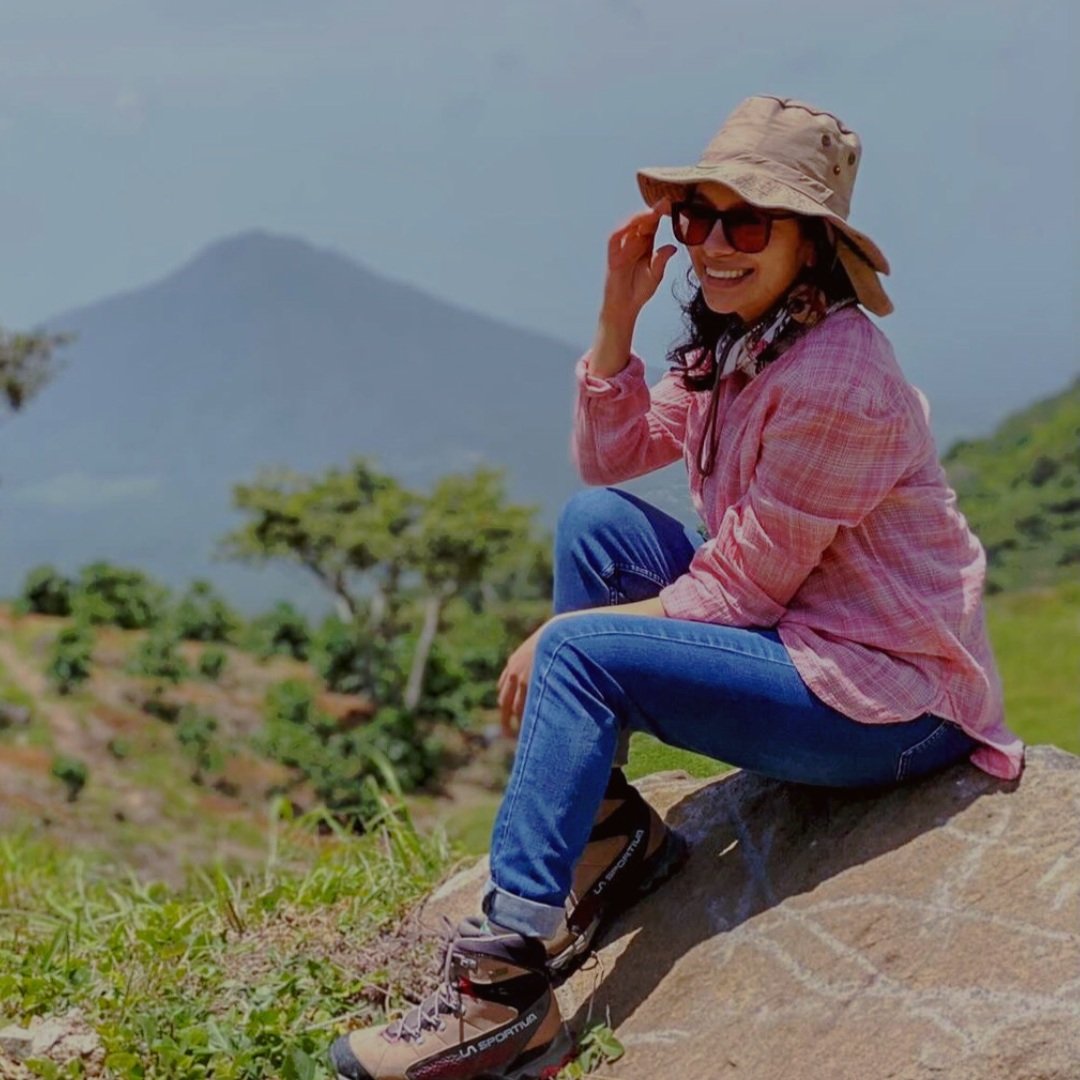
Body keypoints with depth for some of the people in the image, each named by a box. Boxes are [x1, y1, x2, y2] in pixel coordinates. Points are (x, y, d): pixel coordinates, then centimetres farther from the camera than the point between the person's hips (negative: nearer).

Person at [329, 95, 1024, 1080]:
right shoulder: (739, 343, 6)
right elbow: (608, 456, 12)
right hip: (795, 633, 9)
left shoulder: (834, 380, -23)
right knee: (595, 522, -1)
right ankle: (613, 836, 5)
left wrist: (561, 635, -13)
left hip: (892, 703, -9)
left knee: (580, 656, -21)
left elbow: (742, 591, -20)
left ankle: (505, 989, -19)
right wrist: (618, 312, -2)